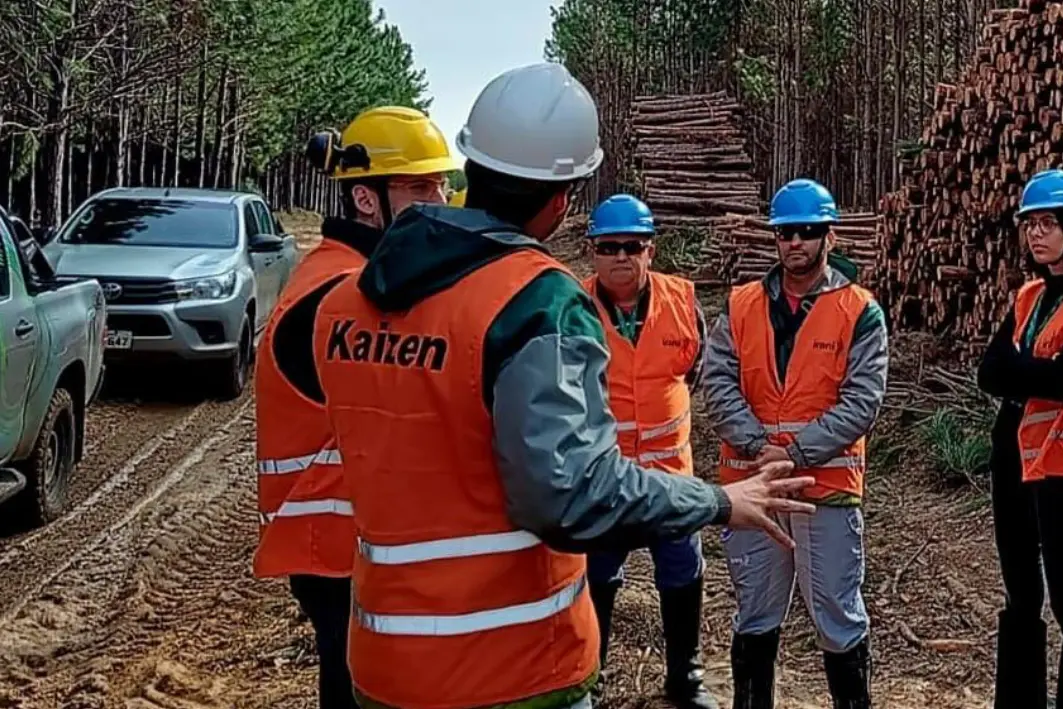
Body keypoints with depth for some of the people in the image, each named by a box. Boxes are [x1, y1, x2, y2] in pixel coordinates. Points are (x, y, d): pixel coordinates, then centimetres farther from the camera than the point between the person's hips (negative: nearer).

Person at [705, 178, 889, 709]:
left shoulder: (859, 312, -3)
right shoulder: (740, 306, 5)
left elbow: (861, 401, -10)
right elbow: (719, 382, -3)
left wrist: (796, 453, -17)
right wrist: (755, 447, -16)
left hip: (828, 485, -3)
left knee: (838, 616, 6)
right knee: (754, 616, 15)